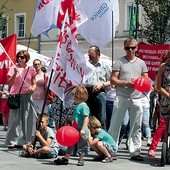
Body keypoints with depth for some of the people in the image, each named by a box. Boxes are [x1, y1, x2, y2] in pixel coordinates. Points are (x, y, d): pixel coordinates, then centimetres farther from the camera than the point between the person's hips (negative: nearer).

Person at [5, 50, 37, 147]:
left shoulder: (31, 70, 8)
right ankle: (14, 140, -4)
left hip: (27, 96, 2)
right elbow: (9, 83, -4)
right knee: (15, 119, -6)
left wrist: (33, 89, -7)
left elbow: (34, 84, 15)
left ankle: (25, 140, 11)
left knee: (27, 118, 3)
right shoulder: (13, 68, 2)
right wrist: (15, 73, -17)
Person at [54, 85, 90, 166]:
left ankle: (81, 159, 20)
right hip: (75, 130, 9)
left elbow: (86, 119, -23)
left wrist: (83, 129, -27)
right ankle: (65, 159, 20)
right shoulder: (77, 106, 11)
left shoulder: (84, 106, -17)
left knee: (81, 146, 5)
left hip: (81, 132, -9)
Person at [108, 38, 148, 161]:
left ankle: (135, 152, 12)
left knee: (136, 127, 5)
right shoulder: (119, 62, 4)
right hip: (121, 97, -3)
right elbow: (113, 80, -1)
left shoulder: (141, 63, 14)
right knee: (115, 124, -1)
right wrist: (125, 83, -15)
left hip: (136, 98, 3)